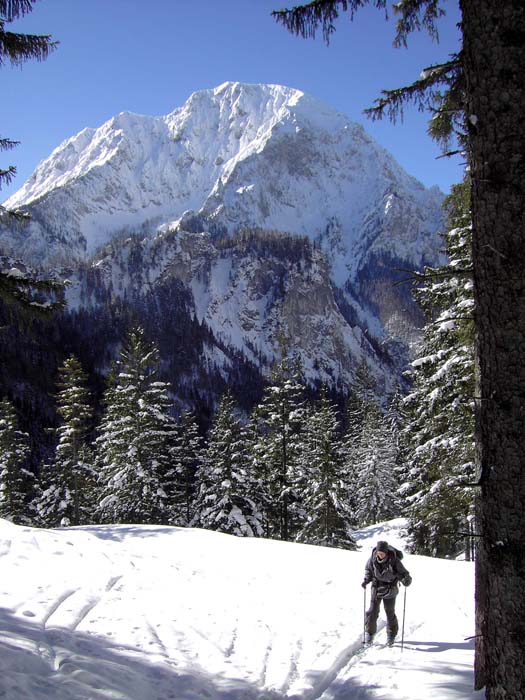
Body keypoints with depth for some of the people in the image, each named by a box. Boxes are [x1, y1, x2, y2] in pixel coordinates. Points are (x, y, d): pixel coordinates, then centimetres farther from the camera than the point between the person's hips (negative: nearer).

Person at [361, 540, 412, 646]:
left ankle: (391, 635, 23)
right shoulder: (373, 559, -13)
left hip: (390, 589, -2)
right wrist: (366, 580, -8)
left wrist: (406, 580, -37)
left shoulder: (394, 560, -20)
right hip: (376, 587, 2)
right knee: (373, 611, 0)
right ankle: (370, 633, 17)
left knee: (390, 612, 4)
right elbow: (368, 569, 6)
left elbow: (403, 573, -16)